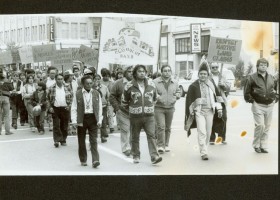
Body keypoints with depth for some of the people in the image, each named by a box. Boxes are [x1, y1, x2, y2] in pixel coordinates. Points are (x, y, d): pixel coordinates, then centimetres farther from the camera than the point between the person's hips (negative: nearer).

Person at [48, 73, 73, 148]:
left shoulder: (67, 87, 4)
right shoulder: (51, 88, 1)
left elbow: (71, 96, 10)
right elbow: (48, 99, 9)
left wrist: (69, 105, -1)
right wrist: (50, 107, -1)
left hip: (65, 108, 1)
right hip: (55, 109, -1)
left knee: (64, 126, 6)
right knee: (56, 125, -8)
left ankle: (63, 140, 17)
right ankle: (57, 140, -7)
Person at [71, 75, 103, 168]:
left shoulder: (96, 94, 6)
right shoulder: (78, 94, -1)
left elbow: (99, 108, 8)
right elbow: (74, 108, 0)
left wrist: (99, 120, 0)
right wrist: (74, 121, -8)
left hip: (93, 118, 1)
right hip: (82, 119, 0)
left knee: (94, 140, -5)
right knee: (81, 141, 8)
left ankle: (95, 160, -8)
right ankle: (83, 160, 21)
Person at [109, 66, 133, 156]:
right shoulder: (118, 83, 1)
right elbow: (112, 97, 1)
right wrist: (117, 108, -7)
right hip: (122, 111, -3)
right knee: (125, 129, -4)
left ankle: (131, 147, 17)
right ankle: (125, 148, 3)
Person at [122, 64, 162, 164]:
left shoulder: (151, 84, 6)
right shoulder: (129, 86, -2)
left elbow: (155, 98, 22)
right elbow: (124, 100, 11)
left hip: (149, 115, 1)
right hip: (135, 116, -1)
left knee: (151, 135, -9)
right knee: (135, 137, 8)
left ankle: (154, 156, -12)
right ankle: (136, 156, 22)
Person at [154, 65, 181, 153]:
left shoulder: (175, 83, 11)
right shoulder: (155, 82, -5)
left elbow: (178, 91, 24)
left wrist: (177, 95, 1)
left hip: (170, 108, 5)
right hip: (159, 108, -4)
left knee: (168, 128, 11)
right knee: (161, 126, -13)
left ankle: (166, 145, 23)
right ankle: (160, 145, -9)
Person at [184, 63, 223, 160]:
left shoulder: (212, 85, 10)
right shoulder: (193, 86, 0)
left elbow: (217, 97, 17)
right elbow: (189, 100, 1)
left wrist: (219, 109, 10)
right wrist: (191, 112, -2)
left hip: (210, 111, 4)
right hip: (199, 111, -4)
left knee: (208, 132, 9)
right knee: (201, 132, -13)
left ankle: (204, 149, 24)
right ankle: (203, 153, -14)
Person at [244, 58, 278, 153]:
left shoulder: (272, 78, 12)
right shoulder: (252, 78, -3)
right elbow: (246, 92, -1)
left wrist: (275, 99, 11)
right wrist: (252, 101, -6)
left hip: (269, 106, 5)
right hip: (258, 106, -5)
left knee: (267, 127, 7)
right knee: (260, 125, -13)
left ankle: (263, 146, 16)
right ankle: (256, 145, 4)